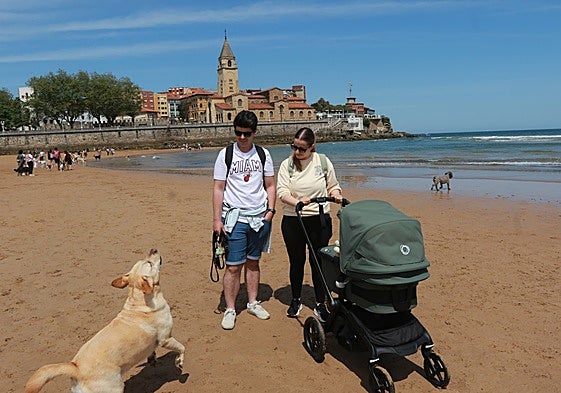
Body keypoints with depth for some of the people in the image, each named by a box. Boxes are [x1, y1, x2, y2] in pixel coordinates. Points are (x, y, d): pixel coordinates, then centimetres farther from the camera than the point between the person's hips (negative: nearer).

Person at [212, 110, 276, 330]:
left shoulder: (263, 154, 7)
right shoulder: (225, 155, -1)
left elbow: (270, 186, 12)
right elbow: (218, 189, -2)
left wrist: (270, 210, 0)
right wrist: (216, 219, -6)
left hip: (259, 217, 3)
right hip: (235, 218, -3)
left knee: (253, 262, 13)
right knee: (233, 266, -2)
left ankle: (253, 303, 26)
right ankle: (230, 310, 10)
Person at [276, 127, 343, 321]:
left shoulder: (323, 162, 1)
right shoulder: (287, 165, -1)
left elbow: (333, 185, 12)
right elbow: (281, 191, -9)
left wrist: (336, 195, -10)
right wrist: (297, 201, -27)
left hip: (319, 220, 0)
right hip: (292, 221, 0)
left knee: (319, 262, 5)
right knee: (296, 261, 11)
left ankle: (320, 305, 19)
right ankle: (296, 301, 29)